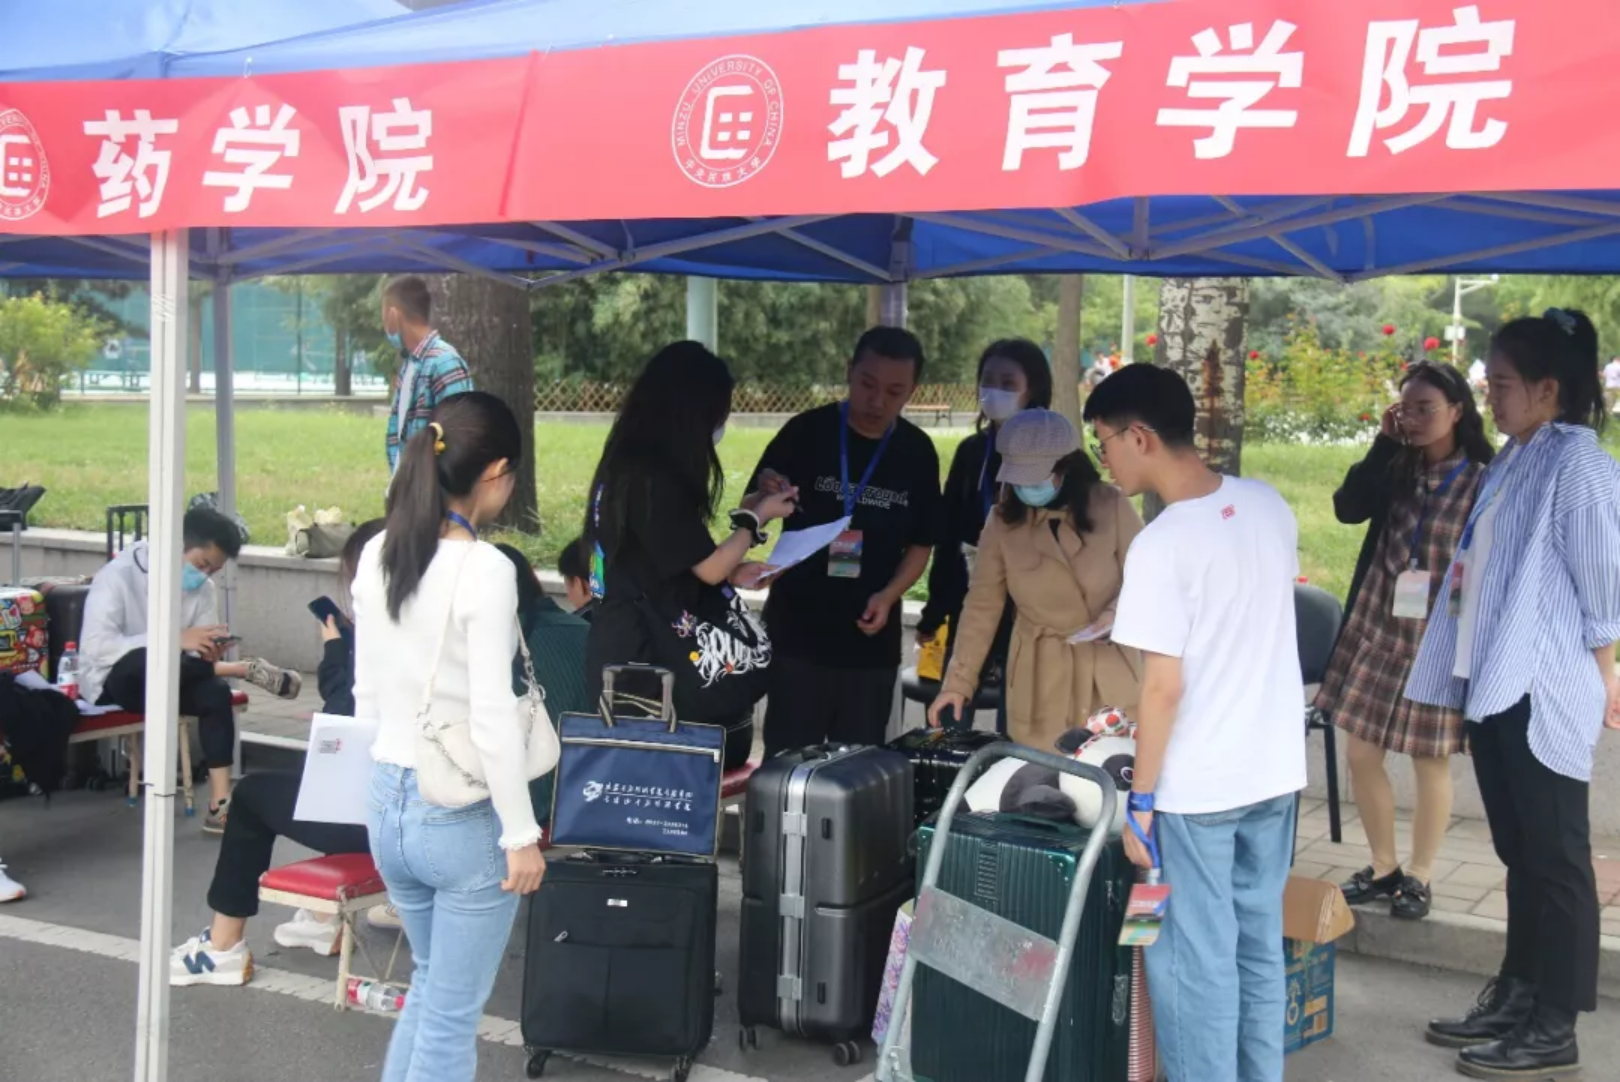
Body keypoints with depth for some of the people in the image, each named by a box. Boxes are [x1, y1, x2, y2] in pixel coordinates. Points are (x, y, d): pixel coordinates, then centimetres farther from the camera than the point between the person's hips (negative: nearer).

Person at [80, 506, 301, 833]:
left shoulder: (202, 588, -3)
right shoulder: (119, 576, -21)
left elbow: (197, 657, 2)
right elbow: (94, 647, -32)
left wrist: (210, 654, -24)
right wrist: (176, 639, -39)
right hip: (112, 681, -5)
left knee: (216, 693, -27)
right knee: (147, 660, -39)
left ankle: (219, 806, -28)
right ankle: (246, 669, -22)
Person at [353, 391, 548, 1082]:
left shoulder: (376, 556, 2)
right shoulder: (485, 569, -19)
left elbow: (365, 694, 10)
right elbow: (491, 718, -21)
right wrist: (521, 834, -14)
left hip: (387, 804, 7)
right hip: (465, 816, -7)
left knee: (431, 985, 25)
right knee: (452, 1014, 6)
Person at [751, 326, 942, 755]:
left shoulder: (918, 452, 3)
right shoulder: (806, 432, -6)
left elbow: (921, 544, 9)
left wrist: (888, 596, -8)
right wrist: (767, 499, -26)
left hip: (872, 639, 3)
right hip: (797, 631, -3)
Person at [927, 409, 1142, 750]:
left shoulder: (1110, 506, -7)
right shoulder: (1004, 522, -2)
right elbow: (982, 606, 1)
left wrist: (1118, 612, -19)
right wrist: (958, 681, -3)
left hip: (1111, 677, -1)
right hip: (1041, 686, 1)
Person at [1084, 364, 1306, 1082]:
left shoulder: (1162, 544, -20)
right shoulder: (1269, 506, 2)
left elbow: (1164, 685, -20)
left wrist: (1140, 798, -12)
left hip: (1196, 788, -7)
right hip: (1274, 770, 7)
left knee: (1195, 962, 4)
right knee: (1259, 947, 18)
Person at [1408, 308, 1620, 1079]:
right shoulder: (1514, 461, 13)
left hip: (1544, 690, -9)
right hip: (1495, 682, 9)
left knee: (1554, 856, -1)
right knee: (1517, 851, 15)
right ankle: (1516, 995, 25)